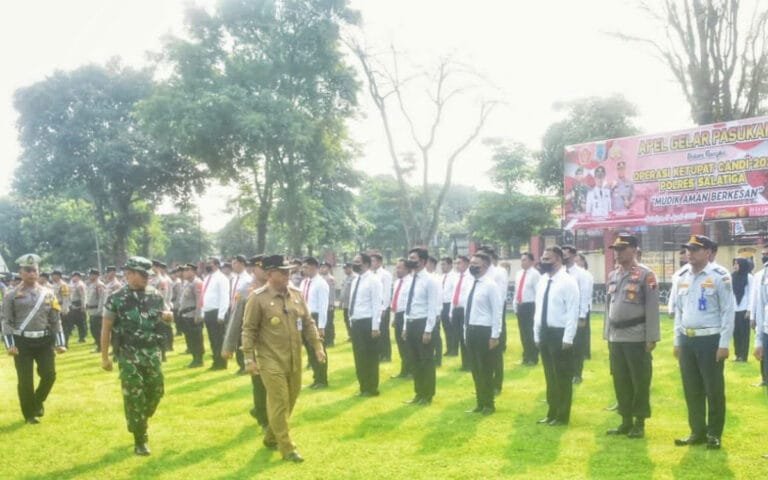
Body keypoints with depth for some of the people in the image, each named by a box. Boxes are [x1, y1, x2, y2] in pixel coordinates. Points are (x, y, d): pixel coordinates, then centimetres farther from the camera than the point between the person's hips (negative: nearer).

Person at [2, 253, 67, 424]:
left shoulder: (48, 293, 8)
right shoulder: (11, 295, -1)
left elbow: (56, 320, 9)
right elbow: (6, 321, -2)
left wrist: (59, 343, 3)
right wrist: (10, 345, -11)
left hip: (44, 341, 2)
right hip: (22, 342, -2)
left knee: (49, 374, -2)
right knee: (25, 380, 1)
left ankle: (38, 401, 27)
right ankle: (29, 414, 16)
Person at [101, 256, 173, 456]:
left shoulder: (155, 295, 4)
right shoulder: (116, 299, -7)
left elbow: (169, 316, 14)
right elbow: (106, 329, -4)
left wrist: (167, 315, -12)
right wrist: (104, 357, -6)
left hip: (153, 352, 4)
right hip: (129, 355, -4)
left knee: (156, 391, 8)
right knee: (134, 397, -2)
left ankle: (139, 423, 35)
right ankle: (140, 440, 8)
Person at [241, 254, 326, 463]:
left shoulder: (296, 295, 6)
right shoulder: (258, 298, -11)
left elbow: (308, 322, 12)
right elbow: (249, 330, -9)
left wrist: (317, 345, 5)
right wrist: (249, 358, -12)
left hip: (294, 360, 6)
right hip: (271, 361, -6)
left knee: (290, 401, 14)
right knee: (279, 403, -4)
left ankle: (271, 438, 33)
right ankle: (287, 448, 5)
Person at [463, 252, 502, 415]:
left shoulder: (490, 285, -12)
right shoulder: (471, 284, 11)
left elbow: (497, 312, -14)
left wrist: (495, 336, -16)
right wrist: (466, 331, 16)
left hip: (484, 332, -8)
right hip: (471, 330, 8)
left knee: (485, 370, 2)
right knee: (475, 369, 14)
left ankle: (489, 404, 15)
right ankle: (480, 403, 25)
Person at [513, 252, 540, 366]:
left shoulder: (535, 274, -10)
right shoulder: (519, 274, 13)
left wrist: (537, 309, -16)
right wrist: (515, 305, 13)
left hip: (530, 306, -7)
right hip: (520, 306, 7)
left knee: (531, 333, -3)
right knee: (523, 333, 12)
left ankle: (533, 358, 9)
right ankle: (526, 357, 23)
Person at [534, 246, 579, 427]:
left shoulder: (568, 281, -12)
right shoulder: (542, 281, 9)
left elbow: (573, 312, -15)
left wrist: (568, 338, -18)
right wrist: (537, 335, 12)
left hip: (560, 333, -7)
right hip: (545, 333, 7)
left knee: (563, 377, 4)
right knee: (550, 376, 15)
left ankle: (562, 416, 15)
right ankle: (552, 413, 26)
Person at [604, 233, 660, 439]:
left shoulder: (646, 275, -7)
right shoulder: (612, 275, 12)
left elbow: (652, 308, -10)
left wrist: (652, 338, -13)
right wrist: (607, 334, 13)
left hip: (637, 338, -6)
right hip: (616, 338, 6)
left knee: (640, 382, 2)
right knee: (620, 381, 11)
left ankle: (640, 423, 12)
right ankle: (626, 421, 21)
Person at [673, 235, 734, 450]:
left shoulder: (720, 276, -9)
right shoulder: (682, 278, 9)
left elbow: (728, 311, -10)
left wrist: (724, 344, -13)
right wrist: (677, 341, 12)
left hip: (710, 340, -6)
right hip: (687, 340, 6)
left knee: (714, 389, 3)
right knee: (691, 389, 11)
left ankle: (714, 434, 16)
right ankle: (697, 432, 23)